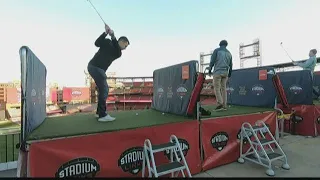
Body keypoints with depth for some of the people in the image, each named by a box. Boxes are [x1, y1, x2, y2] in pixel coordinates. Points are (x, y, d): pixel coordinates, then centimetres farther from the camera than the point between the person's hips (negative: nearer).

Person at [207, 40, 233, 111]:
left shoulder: (217, 50, 3)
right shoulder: (229, 53, 18)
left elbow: (212, 61, -5)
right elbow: (230, 64, 18)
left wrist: (210, 70, 2)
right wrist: (229, 74, 23)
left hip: (218, 72, -5)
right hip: (225, 72, 5)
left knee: (217, 88, -6)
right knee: (224, 88, 6)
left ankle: (220, 104, -18)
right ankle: (224, 105, 5)